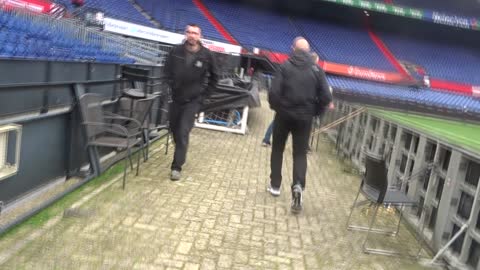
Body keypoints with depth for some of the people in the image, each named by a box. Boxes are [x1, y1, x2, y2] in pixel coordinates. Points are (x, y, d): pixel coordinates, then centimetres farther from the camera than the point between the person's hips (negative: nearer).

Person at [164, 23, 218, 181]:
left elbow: (214, 77, 4)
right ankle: (180, 154, 42)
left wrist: (204, 93, 0)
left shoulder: (206, 55, -10)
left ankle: (177, 167, -4)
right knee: (174, 129, 15)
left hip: (193, 100, -3)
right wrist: (172, 85, 4)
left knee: (183, 133, -10)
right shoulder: (176, 51, -6)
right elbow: (167, 70, 12)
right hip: (176, 98, 4)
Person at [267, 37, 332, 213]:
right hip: (304, 118, 1)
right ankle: (298, 185, -15)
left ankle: (275, 185, 22)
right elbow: (326, 97, -6)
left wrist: (276, 107, 4)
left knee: (277, 150, 16)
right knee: (300, 153, 7)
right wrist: (314, 111, 8)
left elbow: (274, 92, -15)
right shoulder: (317, 70, -1)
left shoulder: (286, 66, -8)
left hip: (284, 114, -1)